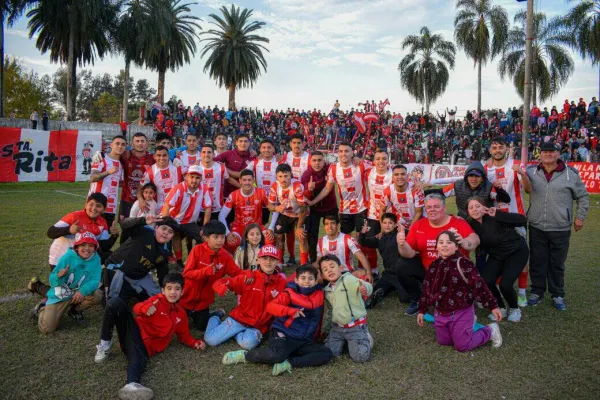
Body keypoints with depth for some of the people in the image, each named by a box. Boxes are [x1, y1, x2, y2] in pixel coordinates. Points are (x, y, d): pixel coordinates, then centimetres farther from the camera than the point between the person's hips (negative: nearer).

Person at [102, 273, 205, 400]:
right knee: (116, 303, -27)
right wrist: (145, 308, -37)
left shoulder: (181, 314, 17)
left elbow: (184, 335, 26)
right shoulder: (157, 300, 5)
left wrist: (195, 342, 4)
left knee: (138, 358, -40)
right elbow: (137, 308, -10)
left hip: (146, 345, 1)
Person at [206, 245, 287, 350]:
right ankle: (216, 318, 26)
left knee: (248, 343, -31)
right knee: (210, 340, -5)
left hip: (259, 326, 0)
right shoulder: (249, 277, -6)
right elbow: (224, 282, -7)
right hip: (239, 319, 0)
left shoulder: (282, 283, -4)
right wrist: (221, 287, -29)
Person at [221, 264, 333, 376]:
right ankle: (245, 355, -8)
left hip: (303, 341, 5)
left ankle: (289, 363, -23)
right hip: (284, 335, -5)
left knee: (327, 354, -16)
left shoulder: (319, 295, 6)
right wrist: (290, 310, -34)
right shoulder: (290, 293, -6)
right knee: (277, 354, -35)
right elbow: (270, 306, -20)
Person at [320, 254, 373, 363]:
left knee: (360, 357, -14)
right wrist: (327, 323, 17)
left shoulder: (348, 279, -15)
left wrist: (365, 288, -54)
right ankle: (345, 341, 23)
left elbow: (368, 287, -31)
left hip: (356, 326, -6)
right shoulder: (327, 290, 6)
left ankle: (366, 339, 18)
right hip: (337, 327, 6)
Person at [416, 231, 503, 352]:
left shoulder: (463, 264, -18)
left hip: (461, 313, -6)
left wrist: (493, 306, -15)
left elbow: (479, 285, -15)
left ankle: (490, 331, 23)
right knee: (443, 341, 17)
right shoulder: (434, 266, 0)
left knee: (462, 345, 0)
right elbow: (426, 289, 8)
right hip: (440, 313, 6)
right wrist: (422, 311, 12)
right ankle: (468, 324, 36)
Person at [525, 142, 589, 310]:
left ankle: (557, 295, 24)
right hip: (537, 227, 1)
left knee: (557, 264, 9)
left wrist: (580, 216, 6)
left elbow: (583, 196, 9)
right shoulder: (531, 171, 1)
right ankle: (537, 292, 23)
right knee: (537, 262, 9)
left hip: (561, 229, -1)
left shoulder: (570, 173, -2)